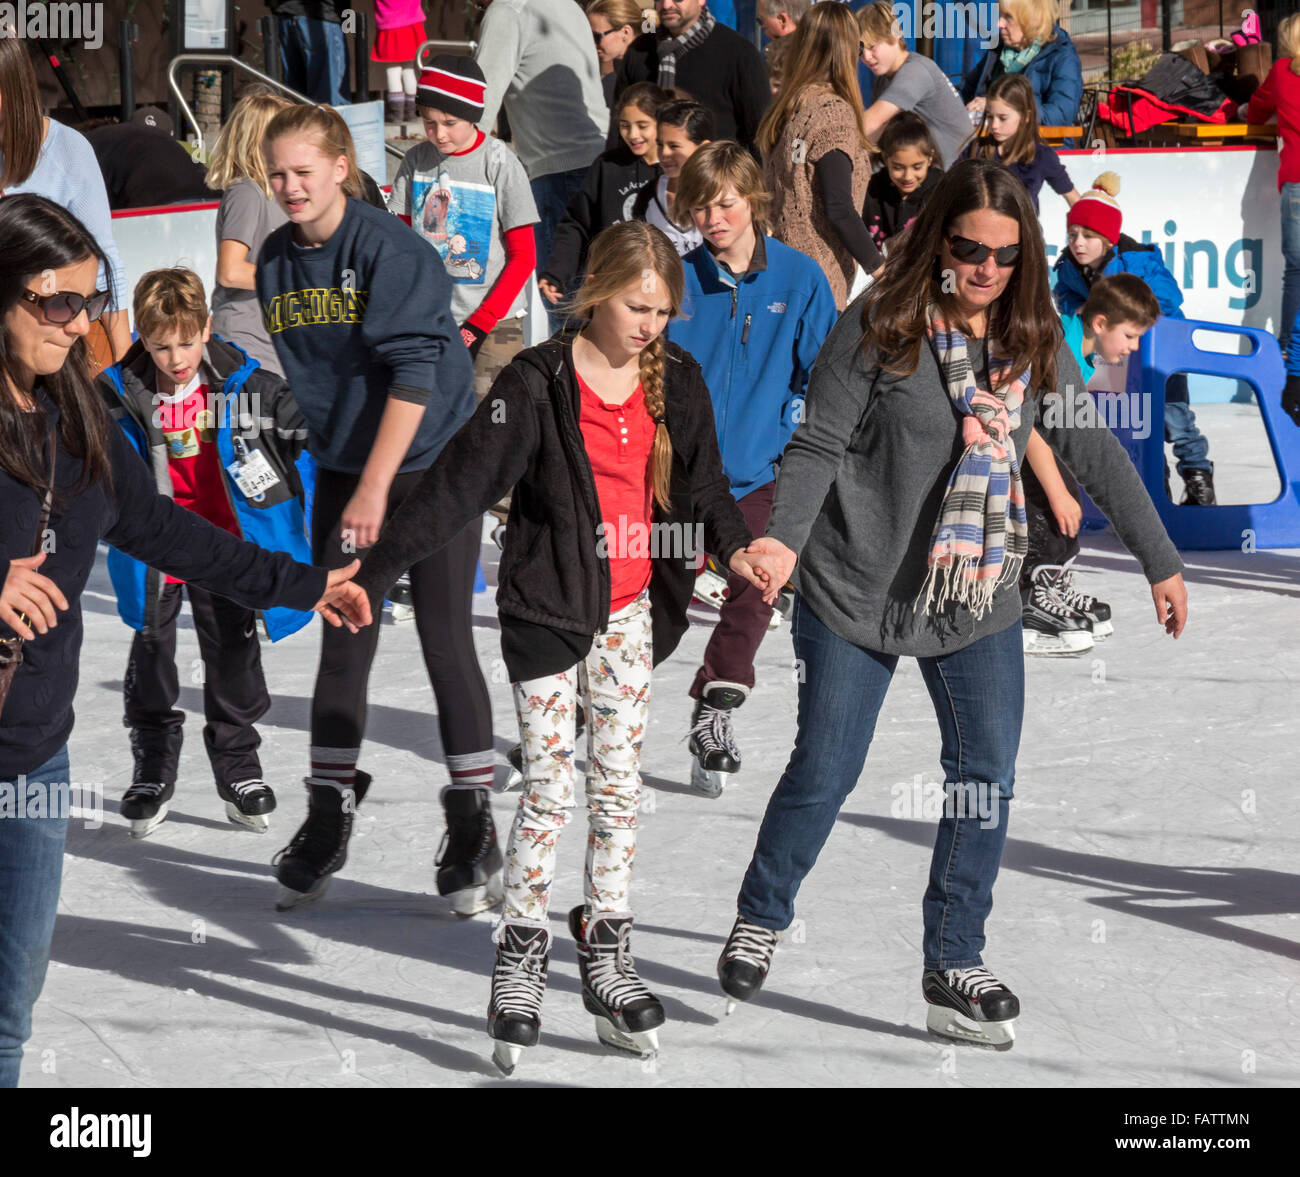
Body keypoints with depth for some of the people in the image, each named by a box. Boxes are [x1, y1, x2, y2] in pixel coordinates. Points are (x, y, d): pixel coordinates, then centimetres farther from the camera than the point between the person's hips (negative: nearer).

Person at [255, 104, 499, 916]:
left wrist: (376, 486, -27)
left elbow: (414, 374, -22)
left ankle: (475, 830, 1)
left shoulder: (392, 249, -17)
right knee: (342, 642, 5)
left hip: (430, 460, -6)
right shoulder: (276, 261, 4)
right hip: (342, 467, 6)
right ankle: (328, 819, 12)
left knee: (447, 644, -5)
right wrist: (341, 474, 14)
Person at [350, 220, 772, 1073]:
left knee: (620, 780, 8)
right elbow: (462, 480, -16)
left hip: (631, 609, 5)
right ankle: (521, 959, 4)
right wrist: (377, 571, -20)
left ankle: (607, 954, 16)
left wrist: (734, 545, -3)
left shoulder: (677, 380, 3)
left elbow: (702, 481, 14)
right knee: (552, 786, -7)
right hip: (549, 609, -5)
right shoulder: (540, 384, -13)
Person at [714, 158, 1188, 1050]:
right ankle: (760, 922, 26)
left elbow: (1094, 451, 10)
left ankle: (955, 964, 10)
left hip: (980, 599, 4)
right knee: (824, 772, 3)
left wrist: (1160, 559, 13)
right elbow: (820, 445, -12)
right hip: (859, 592, -4)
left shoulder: (1034, 341, 4)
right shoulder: (879, 327, -11)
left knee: (988, 776, -1)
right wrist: (787, 535, -29)